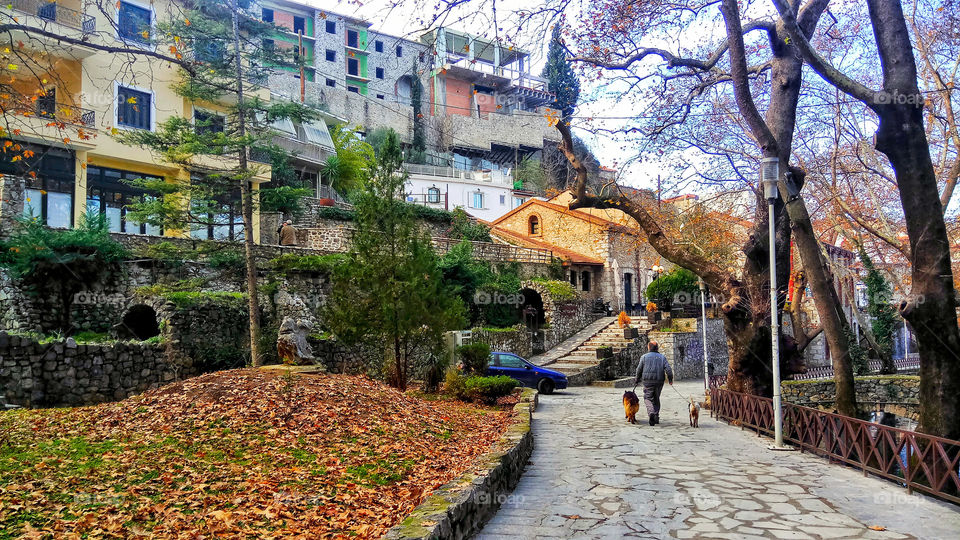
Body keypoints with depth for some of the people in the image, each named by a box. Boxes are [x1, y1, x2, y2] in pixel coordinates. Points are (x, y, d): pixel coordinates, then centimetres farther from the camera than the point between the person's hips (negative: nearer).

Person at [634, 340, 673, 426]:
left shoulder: (644, 357, 2)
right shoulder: (662, 357, 7)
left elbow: (639, 370, 4)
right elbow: (668, 369, -3)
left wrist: (638, 380, 17)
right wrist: (670, 379, 5)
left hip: (647, 381, -2)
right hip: (659, 381, 2)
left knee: (648, 398, 2)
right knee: (656, 399, 17)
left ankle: (651, 413, -23)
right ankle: (656, 416, 15)